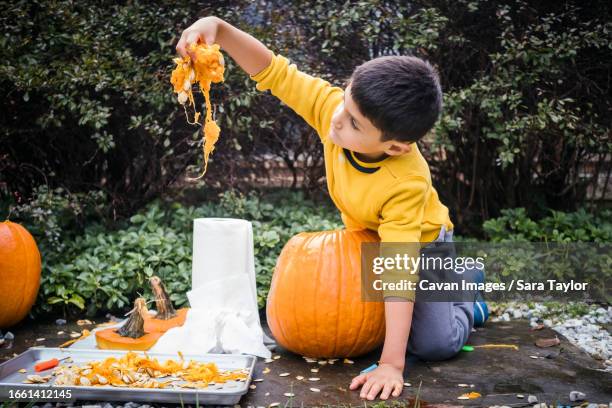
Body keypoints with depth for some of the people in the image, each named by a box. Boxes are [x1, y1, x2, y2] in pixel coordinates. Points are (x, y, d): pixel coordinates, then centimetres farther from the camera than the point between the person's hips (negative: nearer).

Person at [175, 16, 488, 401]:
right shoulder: (333, 107, -31)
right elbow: (275, 72, -25)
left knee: (435, 344, -16)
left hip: (418, 244, -5)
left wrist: (391, 363, -44)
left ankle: (463, 299, 18)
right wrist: (219, 27, -41)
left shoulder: (407, 184, -42)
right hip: (366, 240, 5)